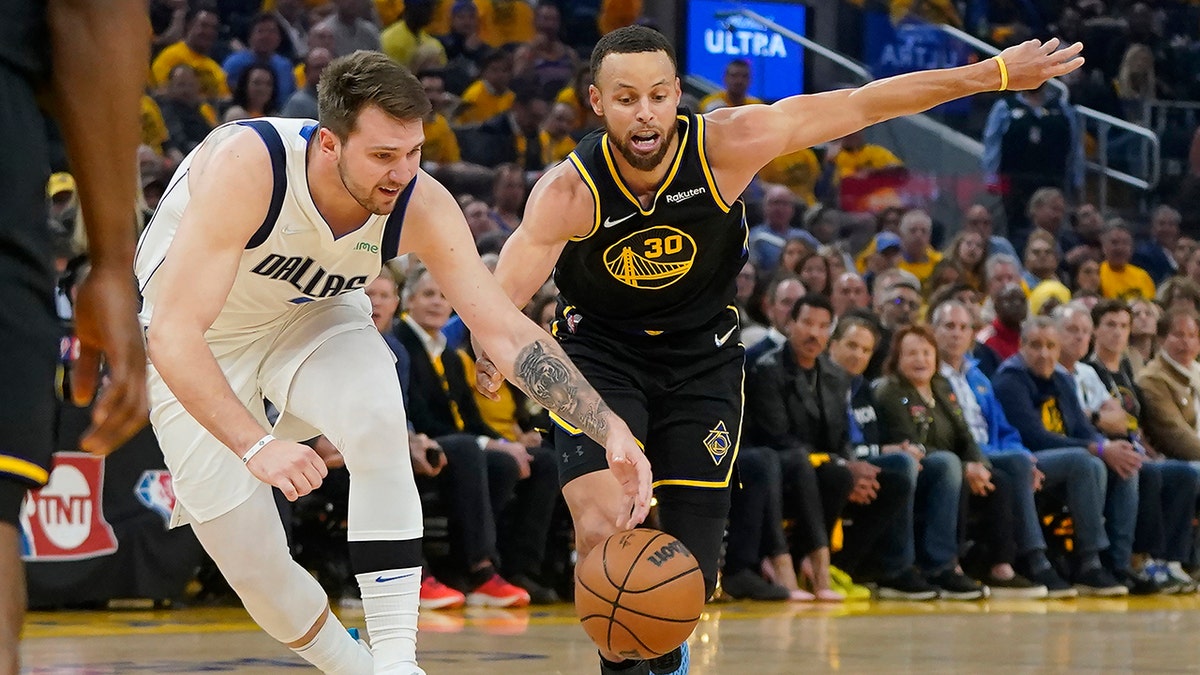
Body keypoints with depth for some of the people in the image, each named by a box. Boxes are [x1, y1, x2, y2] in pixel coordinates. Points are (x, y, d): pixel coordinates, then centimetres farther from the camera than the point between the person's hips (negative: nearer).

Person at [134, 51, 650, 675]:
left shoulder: (420, 206, -25)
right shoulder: (246, 168, -38)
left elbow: (505, 331, -21)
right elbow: (171, 334, -41)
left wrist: (611, 430, -32)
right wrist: (255, 446, -52)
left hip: (311, 315, 2)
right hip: (196, 341, -2)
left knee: (377, 418, -29)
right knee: (249, 560, -6)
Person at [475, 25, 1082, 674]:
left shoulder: (725, 144, -23)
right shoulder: (568, 192, -27)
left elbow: (865, 105, -17)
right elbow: (508, 286, -41)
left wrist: (995, 73, -17)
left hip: (701, 354, 2)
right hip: (599, 353, -2)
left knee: (690, 572, 1)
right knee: (601, 529, -25)